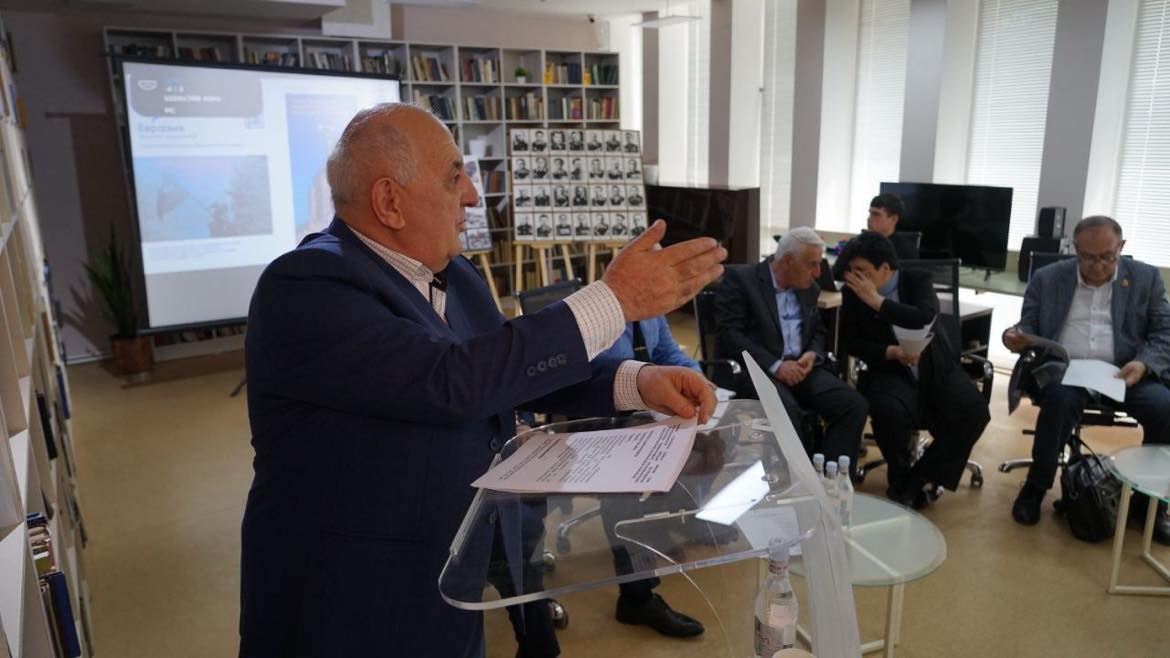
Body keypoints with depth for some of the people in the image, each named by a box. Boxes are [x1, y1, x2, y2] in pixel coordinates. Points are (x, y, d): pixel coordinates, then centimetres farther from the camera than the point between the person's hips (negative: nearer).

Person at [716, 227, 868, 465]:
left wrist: (813, 355, -2)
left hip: (801, 368, 6)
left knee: (854, 404, -17)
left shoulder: (808, 289, 17)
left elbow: (818, 331, 24)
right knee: (787, 411, -35)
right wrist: (775, 365, -20)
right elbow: (728, 334, -12)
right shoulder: (740, 278, -4)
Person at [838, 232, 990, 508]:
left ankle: (918, 479, -8)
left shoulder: (918, 280, -5)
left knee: (975, 411, -25)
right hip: (890, 370, -1)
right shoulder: (853, 292, -3)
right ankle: (900, 478, -4)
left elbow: (926, 318, -24)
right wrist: (892, 352, -18)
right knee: (889, 410, -35)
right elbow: (851, 342, -3)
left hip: (935, 367, 1)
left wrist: (876, 300, -24)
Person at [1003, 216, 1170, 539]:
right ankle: (1036, 486, -14)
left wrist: (1144, 364, -14)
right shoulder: (1047, 278, 8)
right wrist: (1017, 337, -16)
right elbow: (1029, 325, 9)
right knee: (1061, 398, -35)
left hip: (1125, 372, 2)